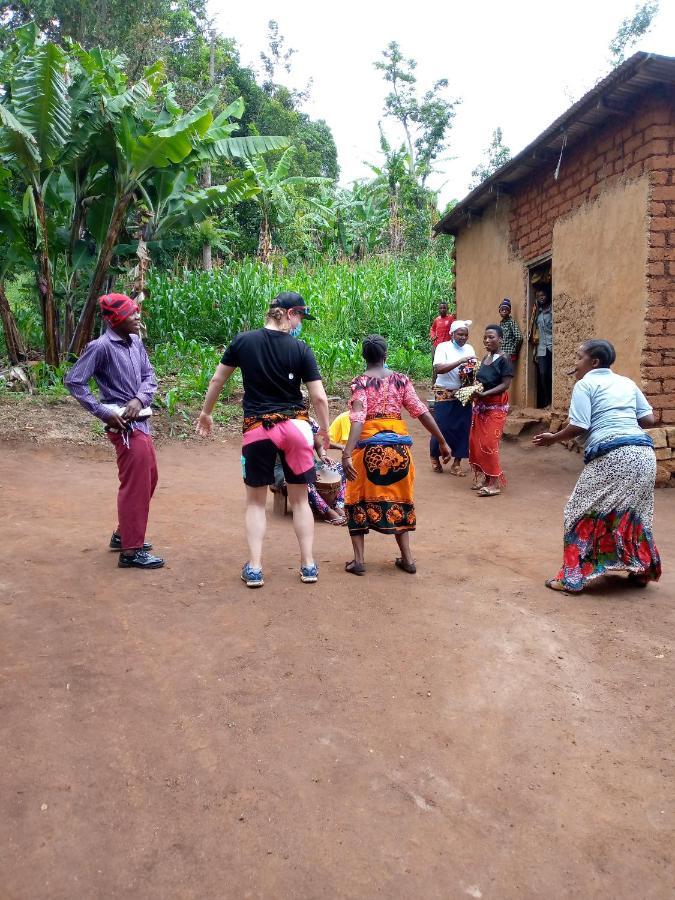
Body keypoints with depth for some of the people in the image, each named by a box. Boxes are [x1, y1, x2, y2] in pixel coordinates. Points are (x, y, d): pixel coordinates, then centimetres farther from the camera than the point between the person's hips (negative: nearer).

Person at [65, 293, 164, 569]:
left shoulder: (136, 342, 7)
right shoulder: (101, 346, -14)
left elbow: (149, 376, 9)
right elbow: (74, 381, -15)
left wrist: (139, 399, -12)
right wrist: (104, 412, -16)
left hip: (141, 420, 8)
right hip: (125, 425, -8)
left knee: (148, 479, 18)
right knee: (135, 484, -4)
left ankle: (124, 534, 33)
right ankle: (131, 550, 6)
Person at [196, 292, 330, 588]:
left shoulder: (243, 341, -2)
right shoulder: (300, 349, -6)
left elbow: (217, 380, 6)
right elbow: (319, 397, -5)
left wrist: (206, 413, 20)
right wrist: (325, 430, 10)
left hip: (257, 428, 1)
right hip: (295, 426, 0)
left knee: (256, 500, 13)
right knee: (300, 499, 13)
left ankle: (254, 569, 10)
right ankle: (308, 565, 17)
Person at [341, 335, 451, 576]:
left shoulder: (360, 382, -5)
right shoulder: (401, 380, 4)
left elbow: (358, 419, -19)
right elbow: (421, 412, 1)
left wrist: (347, 454, -26)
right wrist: (442, 442, 8)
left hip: (370, 445, -3)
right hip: (398, 444, 3)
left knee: (359, 500, 11)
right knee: (398, 498, 16)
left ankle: (359, 559, 7)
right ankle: (407, 558, 17)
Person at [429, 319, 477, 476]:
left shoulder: (469, 348, 9)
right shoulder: (443, 347, -8)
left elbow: (475, 369, 14)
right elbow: (438, 369, -23)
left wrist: (473, 370, -9)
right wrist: (460, 361, -28)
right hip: (445, 395, -5)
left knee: (463, 428, 2)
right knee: (442, 427, -1)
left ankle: (457, 463, 12)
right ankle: (434, 456, 24)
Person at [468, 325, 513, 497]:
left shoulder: (503, 360, -11)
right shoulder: (485, 358, 10)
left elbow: (505, 384, -17)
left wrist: (484, 394, -24)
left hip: (496, 407, -7)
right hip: (480, 405, 7)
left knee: (488, 443, -10)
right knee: (475, 442, 7)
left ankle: (495, 483, -2)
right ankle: (482, 476, 21)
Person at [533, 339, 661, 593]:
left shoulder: (585, 384, 1)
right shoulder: (627, 383, 18)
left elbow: (578, 427, -8)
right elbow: (648, 420, 14)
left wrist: (553, 438, 9)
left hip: (611, 456, -7)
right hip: (643, 454, 7)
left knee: (583, 513, 5)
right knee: (633, 512, 22)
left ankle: (573, 577, 6)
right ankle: (641, 570, 31)